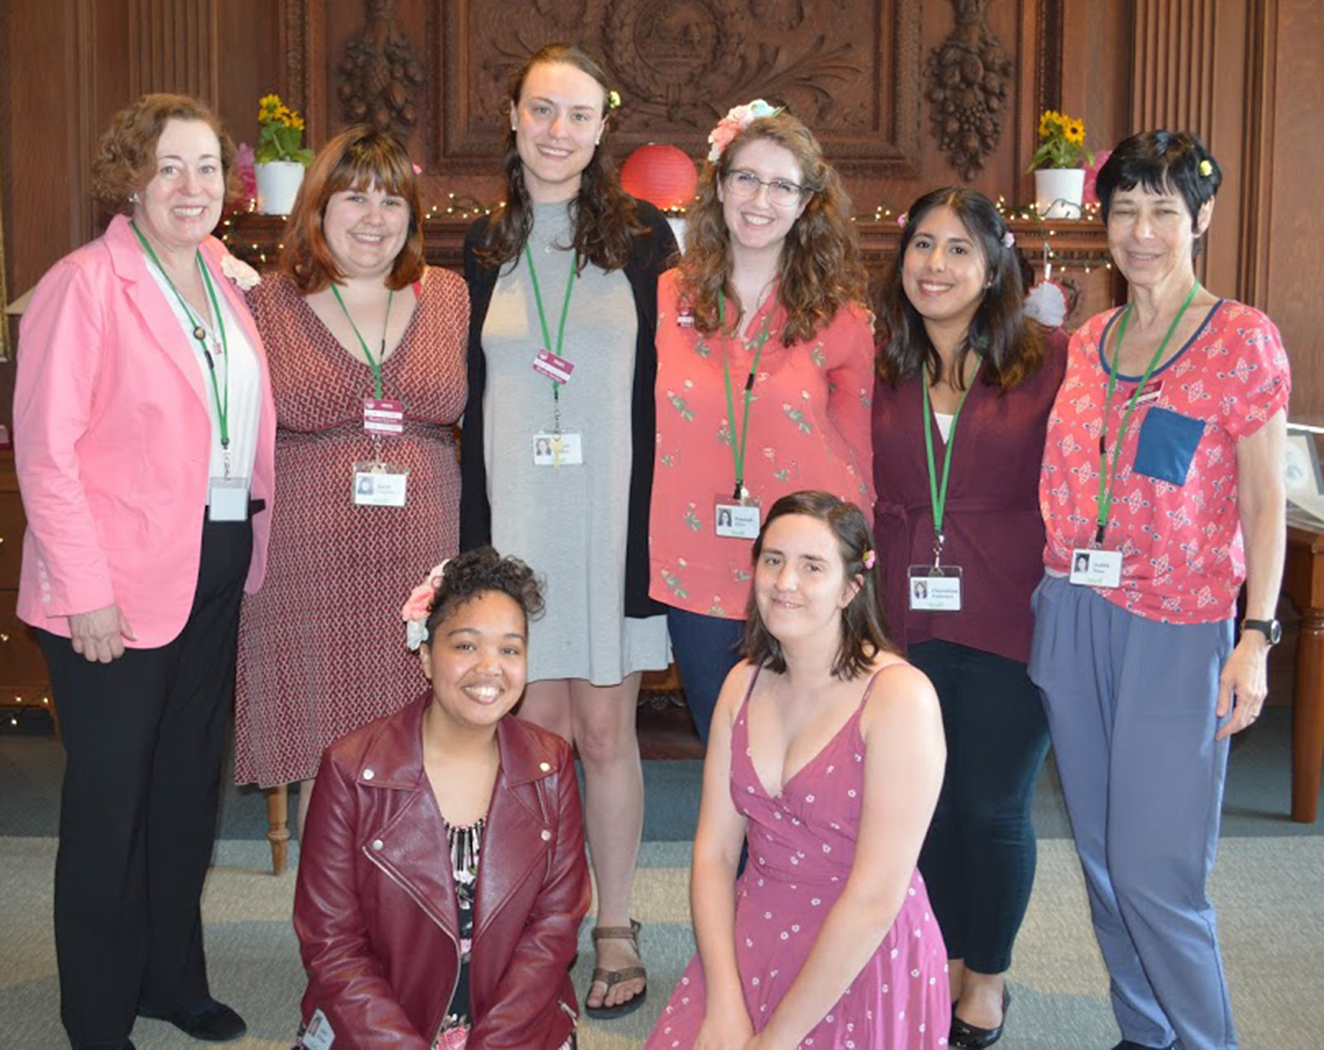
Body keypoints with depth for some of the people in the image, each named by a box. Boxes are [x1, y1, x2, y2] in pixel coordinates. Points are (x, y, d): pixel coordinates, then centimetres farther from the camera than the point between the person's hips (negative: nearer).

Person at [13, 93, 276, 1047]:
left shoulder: (230, 281, 10)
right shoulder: (86, 284, -9)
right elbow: (45, 448, -13)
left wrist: (252, 551, 4)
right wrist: (84, 589, -17)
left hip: (220, 568, 6)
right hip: (119, 584, -6)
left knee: (190, 782, 16)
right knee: (110, 796, 4)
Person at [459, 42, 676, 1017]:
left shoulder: (644, 237, 0)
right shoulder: (484, 248, 8)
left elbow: (670, 387, -1)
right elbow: (470, 403, 9)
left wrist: (662, 523, -8)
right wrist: (473, 534, 4)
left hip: (615, 516, -2)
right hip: (516, 518, 2)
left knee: (605, 729, 5)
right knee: (539, 730, 9)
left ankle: (616, 930, 20)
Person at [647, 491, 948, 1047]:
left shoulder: (901, 698, -17)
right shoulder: (744, 683, 4)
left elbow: (876, 899, -19)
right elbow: (715, 851, 1)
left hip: (863, 966, -5)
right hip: (746, 947, 5)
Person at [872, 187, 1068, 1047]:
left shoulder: (1049, 362, -5)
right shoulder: (880, 371, 5)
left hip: (1009, 622, -3)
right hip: (909, 623, 3)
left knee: (993, 806, 7)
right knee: (926, 802, 12)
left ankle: (988, 976, 29)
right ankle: (945, 960, 33)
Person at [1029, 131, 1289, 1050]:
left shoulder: (1241, 338, -3)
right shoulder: (1086, 345, 11)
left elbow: (1265, 500, -5)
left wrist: (1257, 634, -13)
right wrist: (1052, 595, 6)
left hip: (1179, 627, -5)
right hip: (1072, 617, 5)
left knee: (1155, 871, -6)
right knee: (1102, 856, 11)